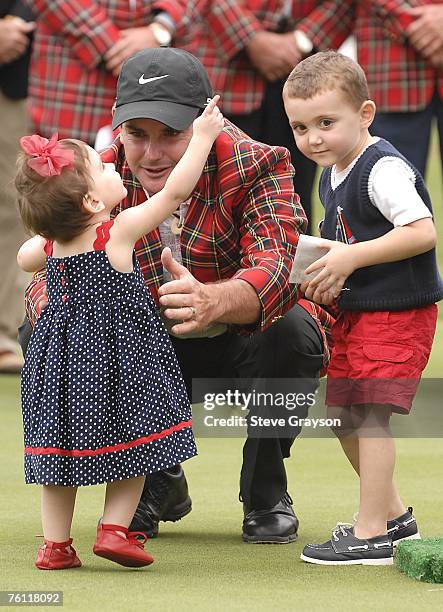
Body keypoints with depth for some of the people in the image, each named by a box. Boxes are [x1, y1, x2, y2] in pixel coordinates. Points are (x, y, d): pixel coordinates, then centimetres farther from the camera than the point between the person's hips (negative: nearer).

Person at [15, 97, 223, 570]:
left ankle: (55, 543, 12)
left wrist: (47, 225, 29)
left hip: (61, 361, 5)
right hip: (118, 360, -5)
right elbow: (175, 191, -14)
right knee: (132, 441, 8)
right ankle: (114, 529, 2)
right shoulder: (119, 232, -16)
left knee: (60, 446, 11)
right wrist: (202, 137, -8)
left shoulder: (50, 244, 1)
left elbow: (24, 259, 24)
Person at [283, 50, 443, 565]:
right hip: (354, 311, 10)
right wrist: (327, 265, 4)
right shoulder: (332, 175, 11)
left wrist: (351, 258, -27)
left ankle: (372, 535, -9)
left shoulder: (383, 170, -20)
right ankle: (393, 514, 31)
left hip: (397, 313, -10)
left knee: (370, 412, -13)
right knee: (342, 413, 15)